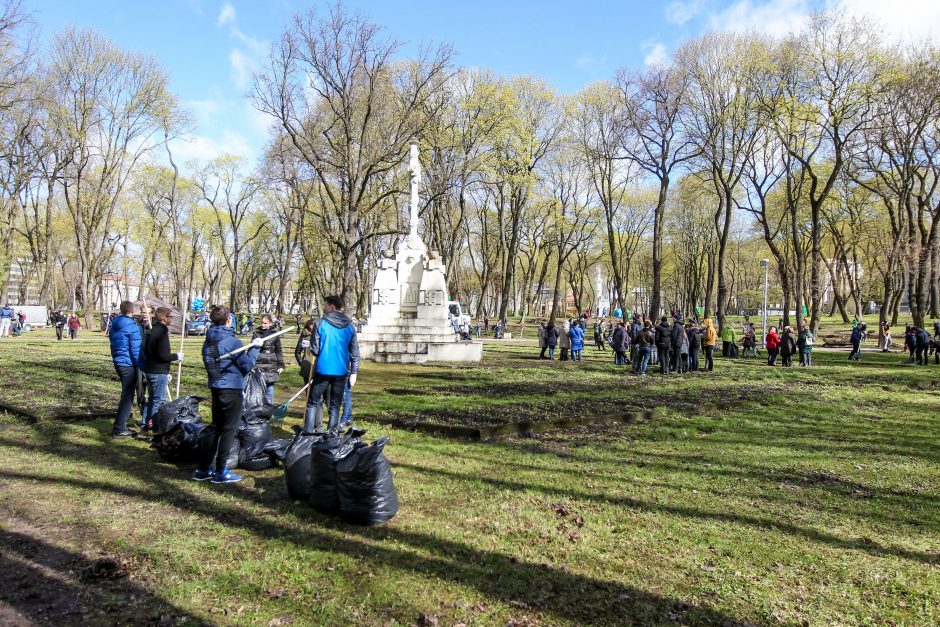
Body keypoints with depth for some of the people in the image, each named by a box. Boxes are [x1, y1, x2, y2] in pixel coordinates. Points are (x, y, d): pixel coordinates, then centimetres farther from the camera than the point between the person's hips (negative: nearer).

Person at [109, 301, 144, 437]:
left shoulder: (114, 325, 13)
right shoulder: (133, 326, -14)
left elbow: (113, 344, 20)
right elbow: (136, 349, -17)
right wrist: (140, 366, -12)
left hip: (118, 363, 9)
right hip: (129, 364, -9)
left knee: (127, 395, 18)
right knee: (127, 396, -2)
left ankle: (120, 425, 24)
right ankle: (119, 429, 0)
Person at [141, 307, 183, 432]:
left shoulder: (151, 331, 14)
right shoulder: (162, 333, -17)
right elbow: (163, 355, -23)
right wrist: (176, 356, -5)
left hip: (150, 370, 10)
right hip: (159, 372, -10)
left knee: (151, 398, 18)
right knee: (159, 400, -2)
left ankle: (145, 424, 23)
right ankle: (153, 424, 0)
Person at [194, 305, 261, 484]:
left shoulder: (208, 342, 8)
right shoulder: (233, 342, -16)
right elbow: (247, 366, -11)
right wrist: (255, 347, -1)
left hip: (215, 387, 8)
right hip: (231, 389, -8)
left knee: (216, 428, 17)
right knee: (229, 429, 1)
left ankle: (203, 468, 21)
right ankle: (220, 472, 6)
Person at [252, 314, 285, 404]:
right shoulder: (256, 334, 4)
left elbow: (279, 351, 9)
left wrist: (281, 365, 5)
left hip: (271, 367, 1)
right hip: (259, 365, -1)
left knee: (270, 387, 6)